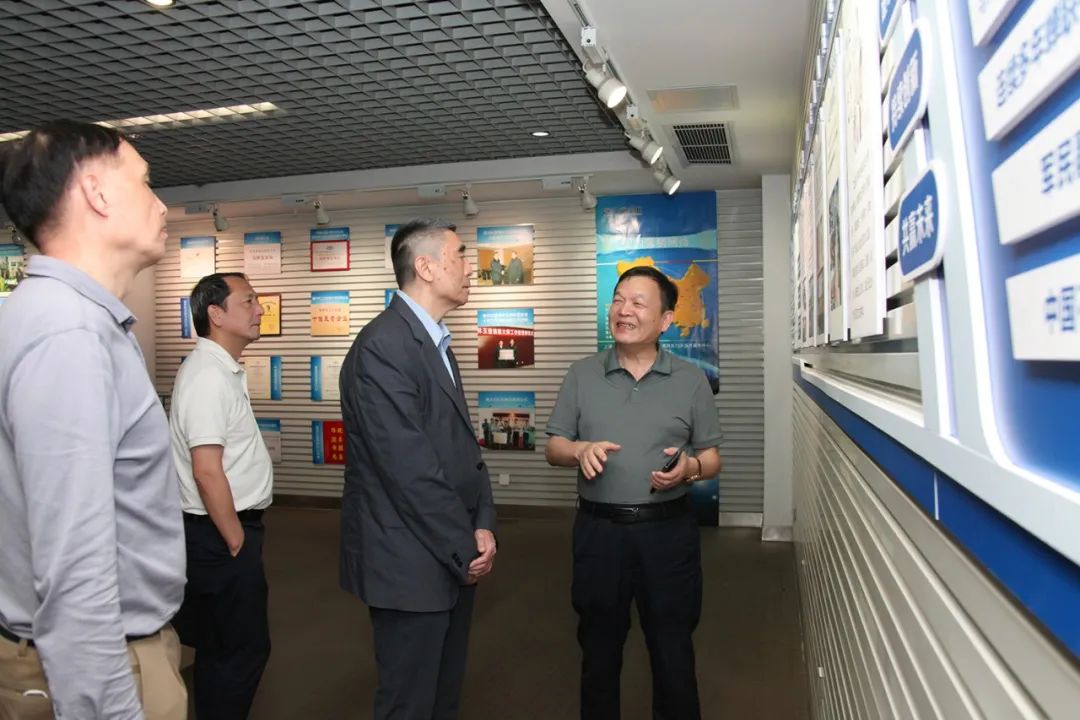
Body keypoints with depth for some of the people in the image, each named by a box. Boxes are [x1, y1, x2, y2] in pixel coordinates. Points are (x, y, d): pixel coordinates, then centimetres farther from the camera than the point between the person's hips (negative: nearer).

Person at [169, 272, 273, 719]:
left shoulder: (223, 370, 11)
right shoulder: (208, 376, -20)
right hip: (219, 533, -10)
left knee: (219, 647, 20)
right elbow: (207, 471, -24)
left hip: (227, 529, 10)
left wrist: (243, 533, 15)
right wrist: (237, 541, -16)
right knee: (243, 649, 2)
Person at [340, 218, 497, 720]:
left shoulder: (437, 342, 11)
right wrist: (465, 548, -14)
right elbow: (409, 468, -23)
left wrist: (482, 525, -2)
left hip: (453, 558, 9)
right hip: (410, 564, -9)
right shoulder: (383, 346, -19)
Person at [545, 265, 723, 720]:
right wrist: (581, 450, -16)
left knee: (673, 648, 11)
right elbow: (553, 449, 6)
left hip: (668, 531, -1)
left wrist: (689, 468, -18)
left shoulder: (691, 380, 1)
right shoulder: (581, 375, 3)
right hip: (599, 530, 1)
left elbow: (712, 458, 4)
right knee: (599, 647, 15)